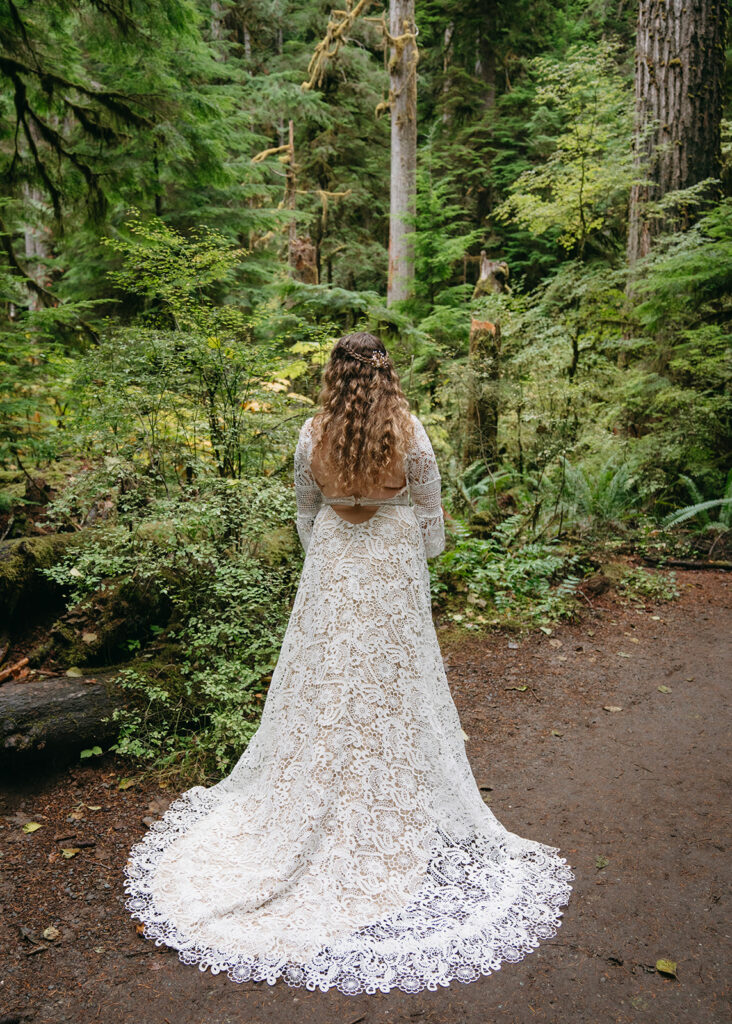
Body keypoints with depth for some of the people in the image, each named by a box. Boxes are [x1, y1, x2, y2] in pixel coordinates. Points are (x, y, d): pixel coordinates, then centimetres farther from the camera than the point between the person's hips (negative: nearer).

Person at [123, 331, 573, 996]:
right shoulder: (409, 435, -13)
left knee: (324, 690, 13)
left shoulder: (313, 436, -7)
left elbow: (306, 514, 5)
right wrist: (422, 556, 15)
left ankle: (314, 810, 27)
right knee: (389, 691, 10)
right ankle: (388, 807, 24)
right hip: (395, 572, -2)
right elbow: (431, 517, -4)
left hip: (331, 569, 2)